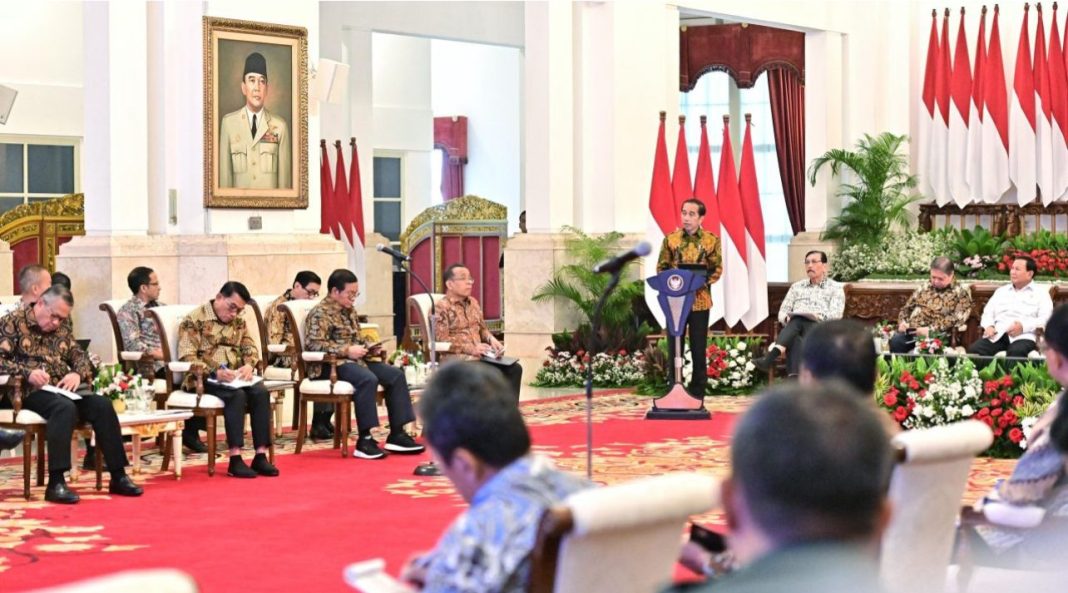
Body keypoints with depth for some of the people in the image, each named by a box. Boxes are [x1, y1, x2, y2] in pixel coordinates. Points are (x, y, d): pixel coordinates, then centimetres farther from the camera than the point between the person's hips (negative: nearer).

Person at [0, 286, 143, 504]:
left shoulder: (61, 329, 20)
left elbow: (80, 356, 20)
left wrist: (77, 374, -4)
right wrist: (27, 372, -22)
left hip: (63, 388, 6)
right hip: (31, 391, -6)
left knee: (102, 405, -20)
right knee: (65, 408, -37)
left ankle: (118, 477, -17)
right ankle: (56, 483, -41)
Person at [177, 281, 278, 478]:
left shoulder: (238, 321, 17)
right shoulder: (194, 320, -5)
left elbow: (250, 348, 16)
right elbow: (187, 357, -13)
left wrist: (249, 365, -9)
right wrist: (215, 372, -26)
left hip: (236, 378, 6)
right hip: (205, 379, -6)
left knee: (260, 392, -24)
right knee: (237, 395, -34)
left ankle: (261, 455, -26)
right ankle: (235, 459, -34)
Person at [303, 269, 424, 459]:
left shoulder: (350, 311, 20)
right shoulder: (320, 313, -8)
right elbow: (314, 344, -19)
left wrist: (369, 347, 8)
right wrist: (346, 351, -23)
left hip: (354, 360, 9)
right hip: (330, 365, -9)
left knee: (395, 374, -7)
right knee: (368, 379, -35)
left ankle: (397, 434, -7)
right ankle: (364, 441, -31)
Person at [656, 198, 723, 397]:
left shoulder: (711, 240, 2)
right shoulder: (670, 239, 5)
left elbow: (717, 269, 0)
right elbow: (661, 267, 5)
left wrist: (702, 281, -17)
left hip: (700, 300, -1)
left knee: (699, 348, 3)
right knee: (674, 347, 4)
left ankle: (698, 392, 11)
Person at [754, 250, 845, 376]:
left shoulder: (836, 288, 15)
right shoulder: (796, 286, 27)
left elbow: (836, 315, -1)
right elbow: (782, 311, 19)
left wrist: (820, 317, -20)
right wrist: (787, 318, -6)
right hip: (794, 324, 2)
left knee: (797, 322, -38)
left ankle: (770, 357, -64)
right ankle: (794, 378, -63)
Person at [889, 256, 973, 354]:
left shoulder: (961, 292, 6)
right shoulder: (924, 288, 21)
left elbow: (957, 319, -8)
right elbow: (906, 308, 27)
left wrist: (931, 329, -18)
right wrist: (903, 322, 3)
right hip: (912, 332, 4)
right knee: (895, 340, -30)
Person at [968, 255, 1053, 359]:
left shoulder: (1041, 293, 13)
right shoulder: (1001, 291, 27)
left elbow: (1046, 319, 0)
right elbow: (988, 312, 23)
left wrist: (1024, 326, -16)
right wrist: (989, 326, -1)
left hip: (1023, 336, -4)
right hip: (997, 334, 4)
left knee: (1016, 352, -41)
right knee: (974, 350, -28)